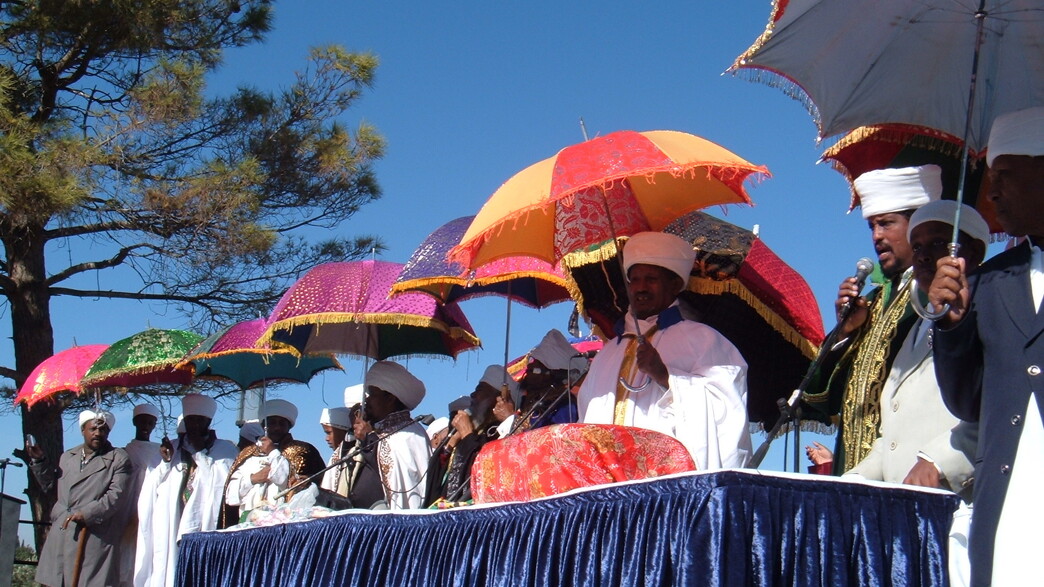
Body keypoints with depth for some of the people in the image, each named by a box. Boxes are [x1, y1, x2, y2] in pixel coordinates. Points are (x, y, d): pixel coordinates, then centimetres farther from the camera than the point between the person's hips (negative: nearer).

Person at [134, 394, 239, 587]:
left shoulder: (225, 449, 10)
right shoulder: (170, 448, 21)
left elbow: (223, 482, -7)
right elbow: (150, 489, 15)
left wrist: (200, 452, -4)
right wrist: (166, 461, 0)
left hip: (207, 528, -3)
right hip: (170, 528, 3)